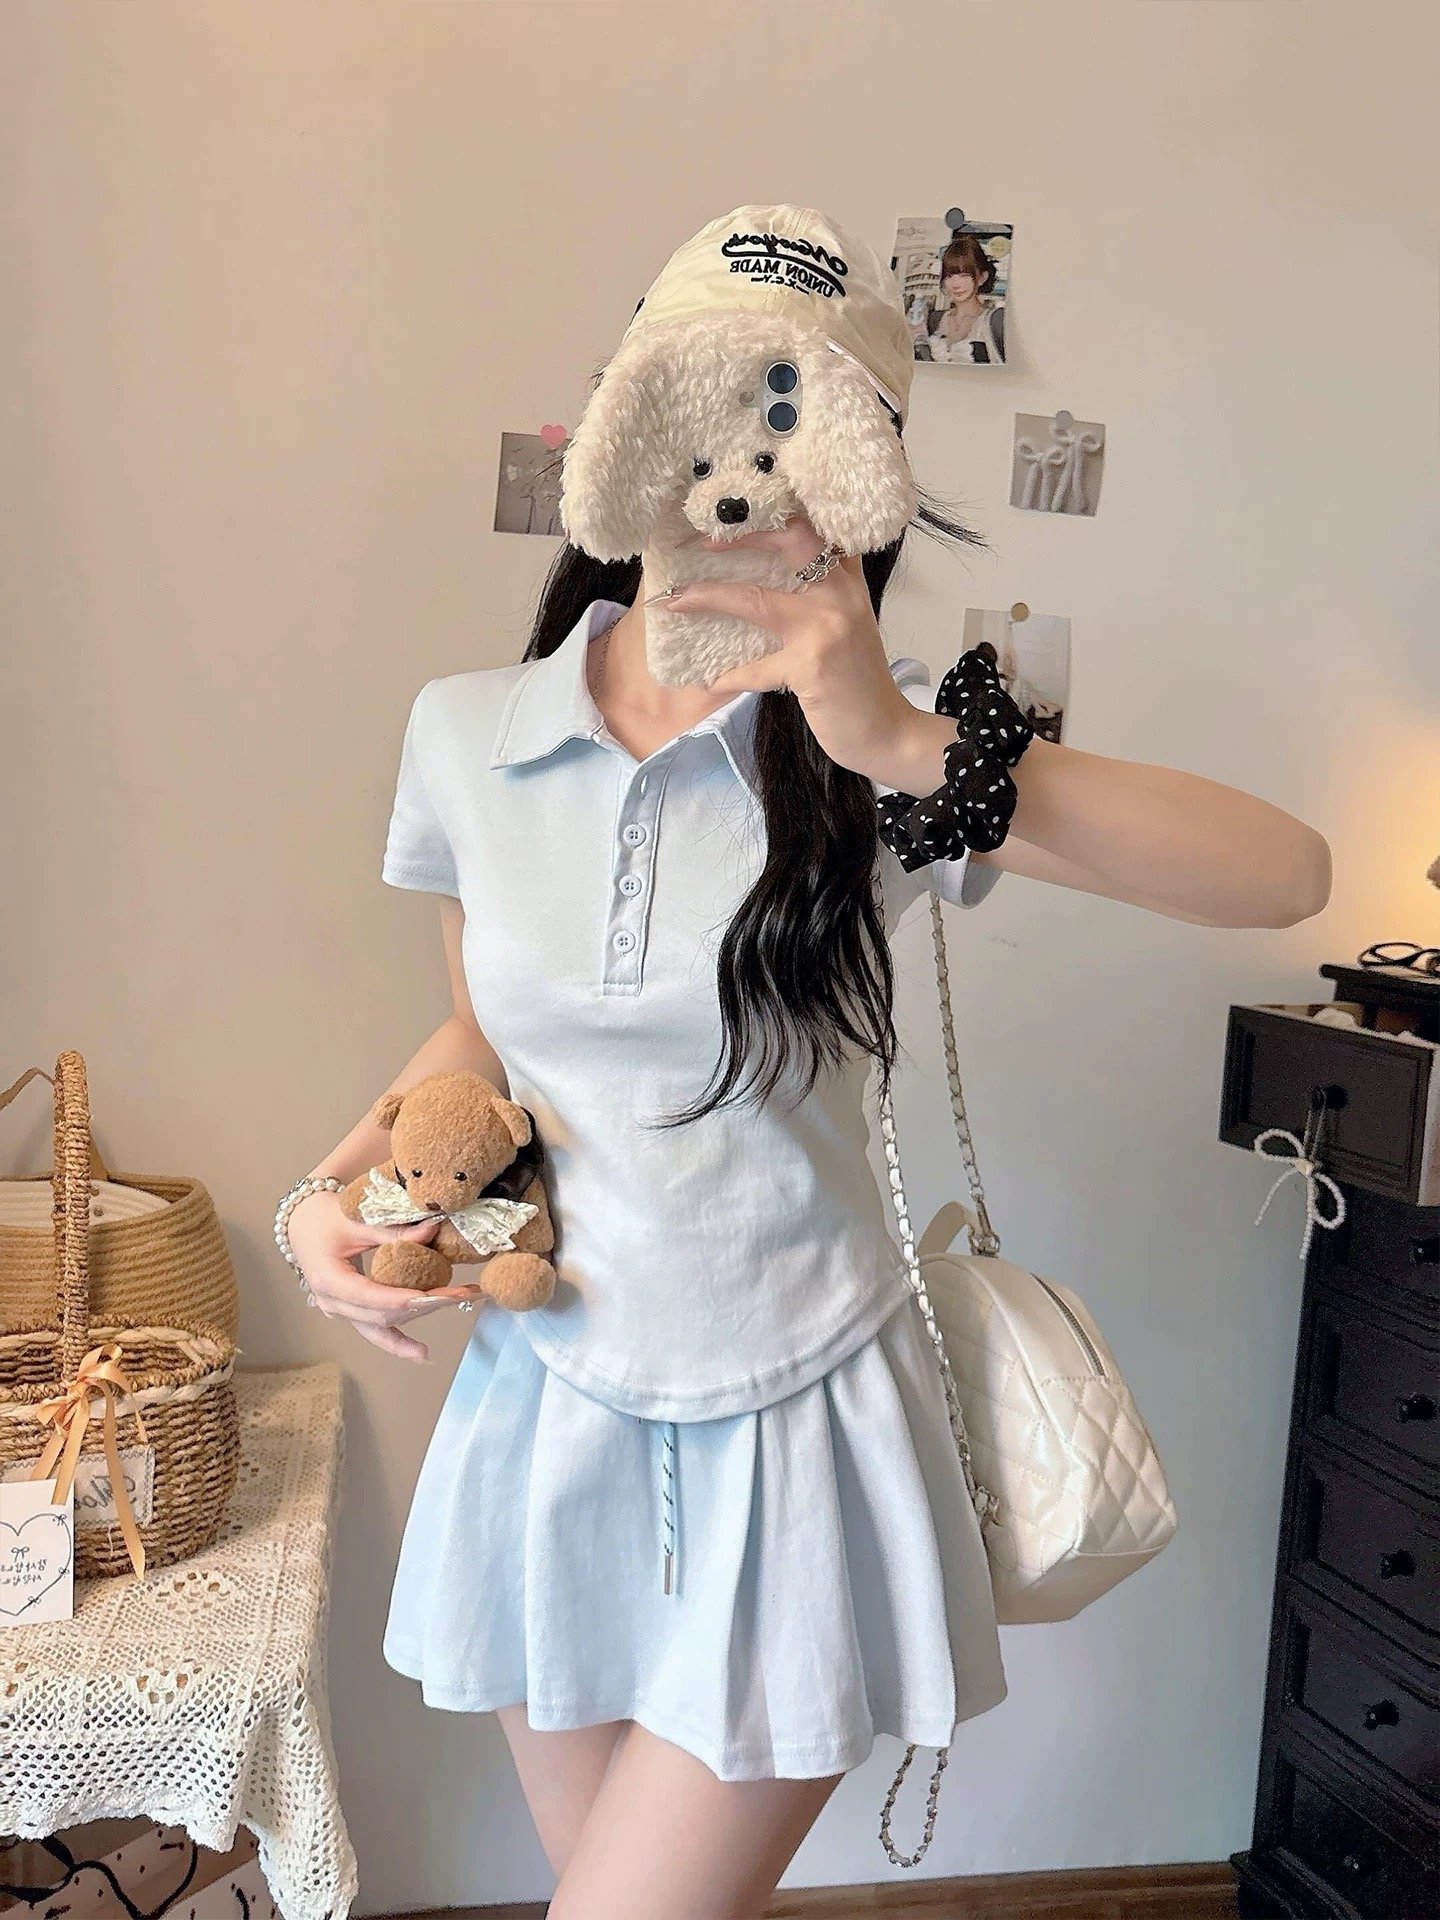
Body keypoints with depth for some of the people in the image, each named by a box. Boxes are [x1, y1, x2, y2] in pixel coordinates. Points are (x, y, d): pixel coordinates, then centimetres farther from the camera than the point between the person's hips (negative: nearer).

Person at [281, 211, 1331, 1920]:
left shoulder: (874, 754, -12)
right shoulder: (464, 733, -3)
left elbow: (1282, 874, -22)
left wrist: (908, 743, -30)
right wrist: (338, 1191, -4)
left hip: (790, 1437, -3)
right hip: (546, 1411, 3)